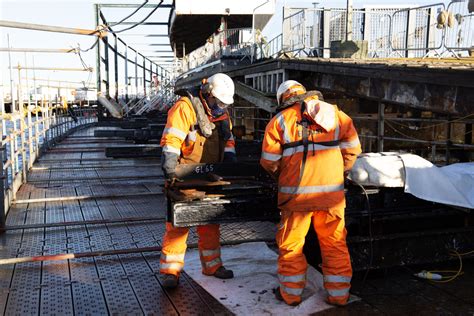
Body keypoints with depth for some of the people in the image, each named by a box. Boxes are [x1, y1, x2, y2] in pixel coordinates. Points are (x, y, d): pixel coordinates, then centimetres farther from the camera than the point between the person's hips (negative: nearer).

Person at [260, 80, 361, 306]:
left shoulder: (280, 120, 4)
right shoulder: (335, 114, 11)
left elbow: (269, 161, 2)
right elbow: (352, 148, 10)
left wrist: (280, 176, 21)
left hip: (297, 192, -2)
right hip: (332, 191, 3)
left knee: (291, 243, 12)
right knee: (335, 244, 14)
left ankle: (291, 294, 23)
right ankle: (339, 295, 23)